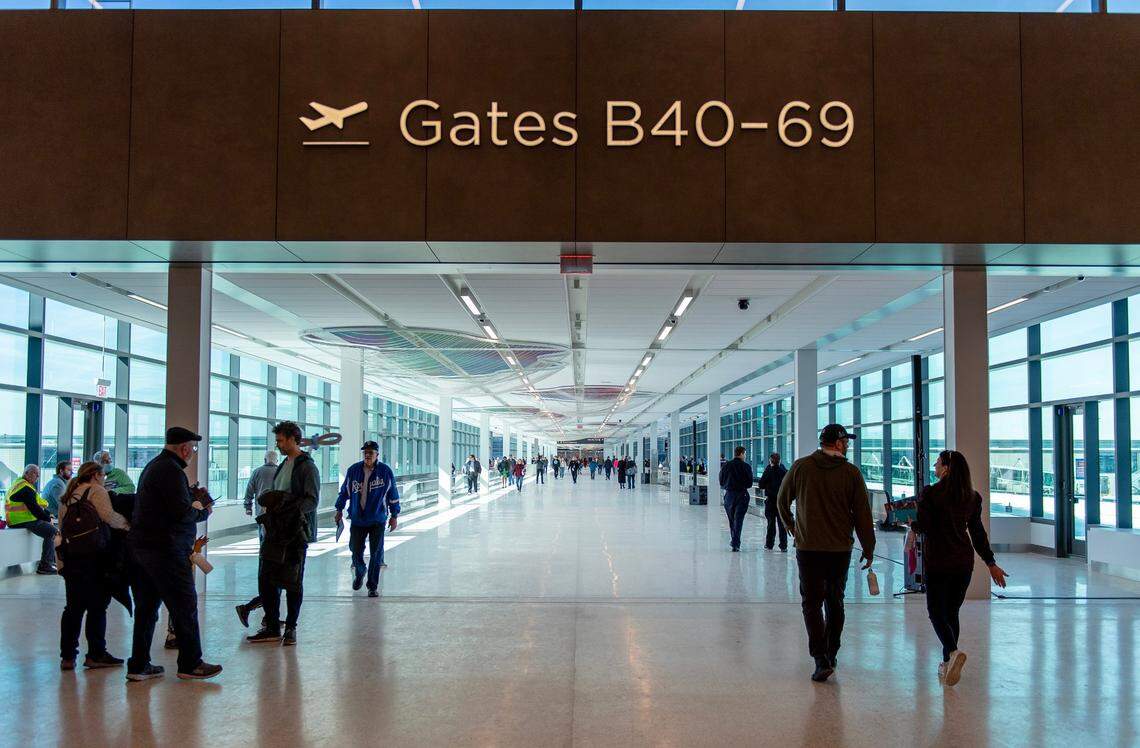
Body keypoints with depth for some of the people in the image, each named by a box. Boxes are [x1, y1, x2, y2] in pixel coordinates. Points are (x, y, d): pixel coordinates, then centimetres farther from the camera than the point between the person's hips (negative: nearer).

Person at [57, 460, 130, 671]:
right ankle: (96, 654, 4)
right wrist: (127, 523, 0)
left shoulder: (68, 494, 20)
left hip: (68, 554, 7)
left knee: (73, 606, 10)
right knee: (97, 605, 1)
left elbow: (62, 524, 17)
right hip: (91, 555, -7)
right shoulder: (96, 490, -2)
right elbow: (109, 516, -15)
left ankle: (67, 656, 11)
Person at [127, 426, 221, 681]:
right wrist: (203, 512, -2)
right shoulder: (172, 471, -15)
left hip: (140, 545, 10)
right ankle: (190, 664, 4)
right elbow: (182, 513, -20)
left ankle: (138, 665, 16)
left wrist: (192, 501, 10)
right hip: (165, 549, -10)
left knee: (146, 606, 13)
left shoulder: (153, 466, 18)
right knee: (185, 605, -1)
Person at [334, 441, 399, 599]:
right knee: (356, 551, 3)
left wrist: (394, 516, 4)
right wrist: (339, 511, 13)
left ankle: (372, 586, 12)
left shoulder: (385, 471, -4)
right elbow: (344, 491, 12)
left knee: (376, 554, -1)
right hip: (357, 520, 1)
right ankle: (360, 572, 35)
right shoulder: (353, 470, -1)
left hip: (378, 520, -1)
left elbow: (393, 494, 3)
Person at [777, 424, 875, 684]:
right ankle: (831, 655, 28)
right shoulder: (851, 472, -4)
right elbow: (863, 515, -2)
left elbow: (782, 501, 9)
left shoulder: (800, 467, -2)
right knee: (835, 602, 18)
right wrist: (868, 549, 8)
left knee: (812, 603, 1)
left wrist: (791, 526, 26)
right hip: (840, 550, 1)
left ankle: (821, 659, -12)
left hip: (808, 548, -1)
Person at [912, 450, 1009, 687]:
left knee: (936, 611, 2)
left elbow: (923, 527, -14)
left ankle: (953, 652, -23)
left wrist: (911, 522, 9)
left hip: (938, 562, -5)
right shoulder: (972, 497, 5)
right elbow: (978, 532, 8)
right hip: (964, 561, 5)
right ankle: (947, 663, 19)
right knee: (952, 612, 15)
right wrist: (991, 563, 14)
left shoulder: (930, 494, -11)